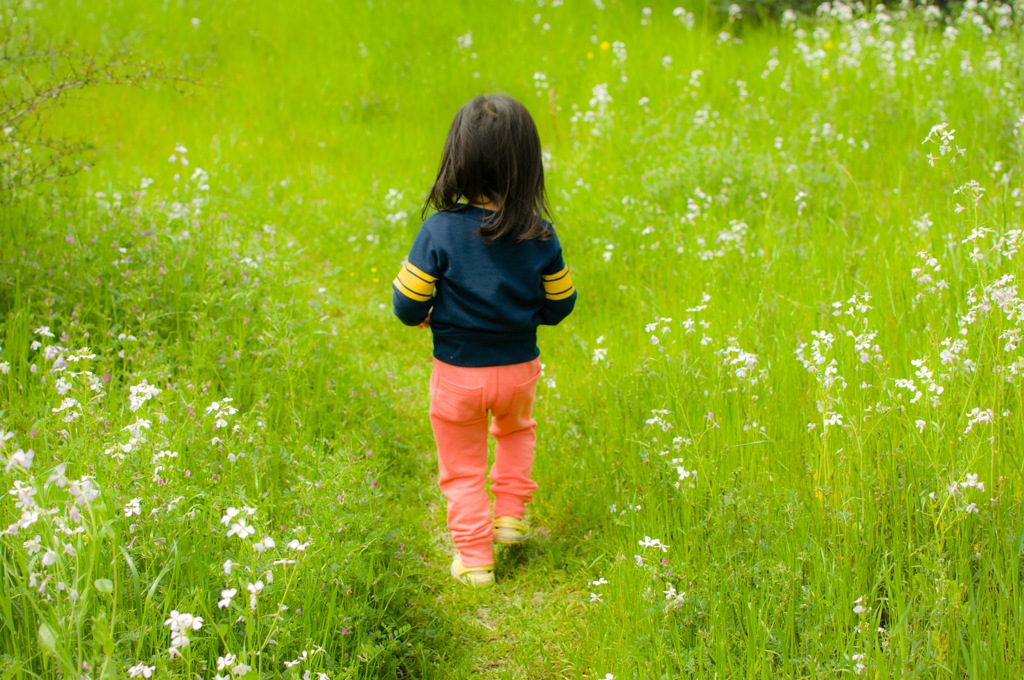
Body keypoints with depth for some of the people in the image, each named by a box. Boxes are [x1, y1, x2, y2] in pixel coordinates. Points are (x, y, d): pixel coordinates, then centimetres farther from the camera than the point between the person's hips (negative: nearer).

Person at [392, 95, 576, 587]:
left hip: (457, 373, -2)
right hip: (518, 367, 2)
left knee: (462, 465, 16)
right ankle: (510, 514, 33)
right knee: (516, 431, 34)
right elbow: (559, 305, -1)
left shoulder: (439, 231, -20)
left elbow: (408, 305, -14)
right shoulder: (540, 236, -12)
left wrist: (423, 316, 8)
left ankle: (474, 557, 20)